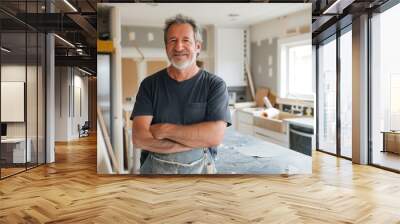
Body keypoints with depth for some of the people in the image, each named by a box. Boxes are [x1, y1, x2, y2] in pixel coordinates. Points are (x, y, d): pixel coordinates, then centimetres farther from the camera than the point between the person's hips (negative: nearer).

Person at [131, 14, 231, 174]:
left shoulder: (215, 85, -8)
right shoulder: (150, 84, -4)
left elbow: (215, 136, -20)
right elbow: (139, 138, -15)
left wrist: (164, 129, -18)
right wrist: (200, 139, -19)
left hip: (199, 168, 0)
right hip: (154, 168, 1)